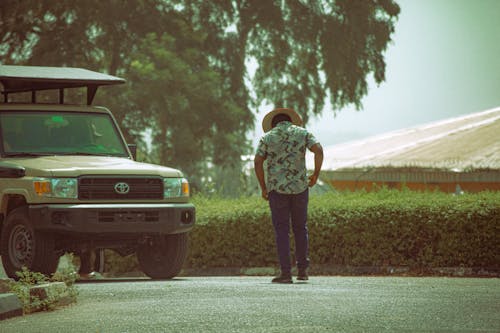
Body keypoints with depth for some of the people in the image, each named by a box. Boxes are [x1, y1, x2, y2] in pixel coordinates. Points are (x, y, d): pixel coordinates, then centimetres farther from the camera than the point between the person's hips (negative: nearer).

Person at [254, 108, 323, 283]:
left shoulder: (267, 137, 5)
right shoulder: (302, 132, 7)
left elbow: (257, 162, -4)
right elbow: (318, 150, -8)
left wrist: (263, 188, 3)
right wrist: (316, 174, 2)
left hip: (277, 188, -1)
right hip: (300, 186, 1)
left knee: (281, 230, 2)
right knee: (300, 228, 15)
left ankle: (286, 273, -4)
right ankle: (302, 270, 15)